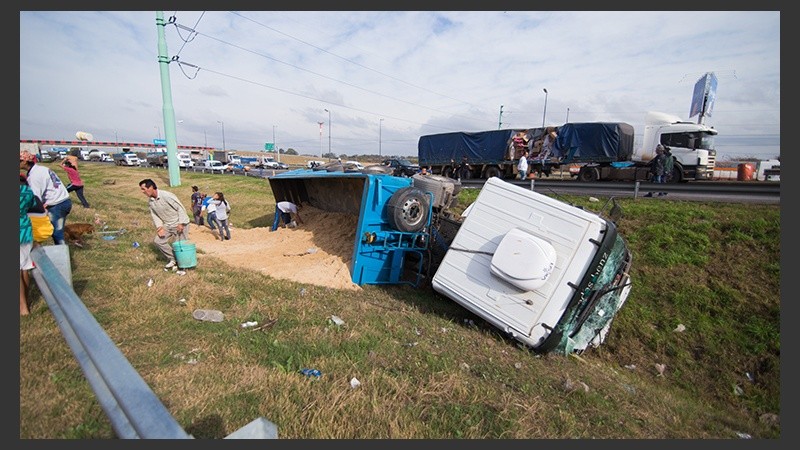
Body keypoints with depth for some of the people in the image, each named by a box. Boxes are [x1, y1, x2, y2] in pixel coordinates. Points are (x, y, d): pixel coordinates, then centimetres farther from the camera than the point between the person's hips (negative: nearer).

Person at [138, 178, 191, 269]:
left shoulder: (166, 195, -22)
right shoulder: (150, 201, 1)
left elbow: (180, 208, -20)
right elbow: (154, 215, 7)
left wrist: (181, 223, -21)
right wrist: (159, 227, -9)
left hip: (180, 224, -8)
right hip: (168, 225, 8)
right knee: (158, 241, 1)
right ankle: (173, 259, 14)